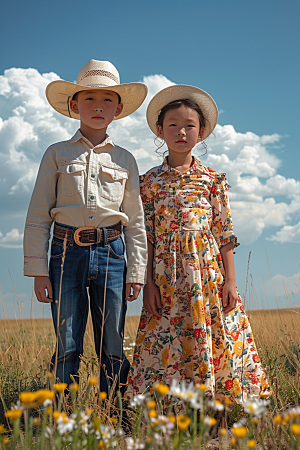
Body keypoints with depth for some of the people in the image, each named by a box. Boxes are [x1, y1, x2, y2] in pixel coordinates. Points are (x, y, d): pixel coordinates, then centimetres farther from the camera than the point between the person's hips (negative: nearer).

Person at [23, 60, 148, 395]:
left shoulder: (124, 160, 12)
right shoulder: (57, 154, 7)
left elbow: (135, 221, 13)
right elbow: (38, 216, 4)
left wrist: (136, 272, 7)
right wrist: (38, 270, -2)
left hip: (110, 254, 2)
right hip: (67, 253, -1)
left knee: (112, 348, 4)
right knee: (67, 347, 0)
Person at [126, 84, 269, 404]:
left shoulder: (212, 180, 7)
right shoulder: (150, 182, 5)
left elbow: (225, 233, 6)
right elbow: (147, 237, 4)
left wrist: (230, 280, 0)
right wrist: (149, 283, -2)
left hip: (208, 270, 1)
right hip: (168, 276, -1)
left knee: (220, 341, -1)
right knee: (166, 346, -2)